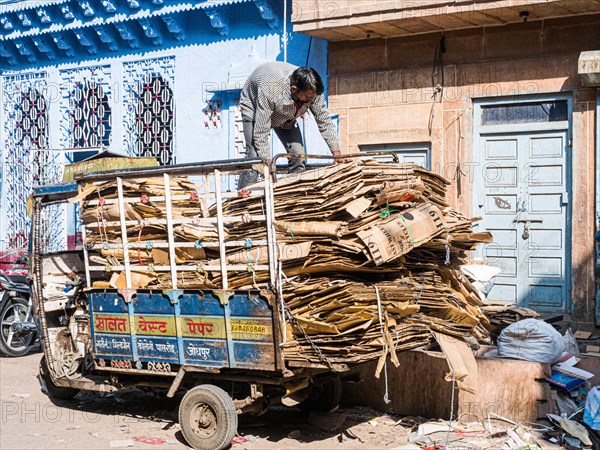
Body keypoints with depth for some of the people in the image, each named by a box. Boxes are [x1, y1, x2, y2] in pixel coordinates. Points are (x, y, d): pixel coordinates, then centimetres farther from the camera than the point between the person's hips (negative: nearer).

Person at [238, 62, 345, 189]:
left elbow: (324, 122, -16)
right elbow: (261, 131, -39)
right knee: (255, 157, -21)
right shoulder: (270, 89, -44)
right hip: (255, 109, -5)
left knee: (298, 154, -8)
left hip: (286, 116, 5)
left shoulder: (312, 91, -29)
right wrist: (266, 162, -37)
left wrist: (336, 153, -18)